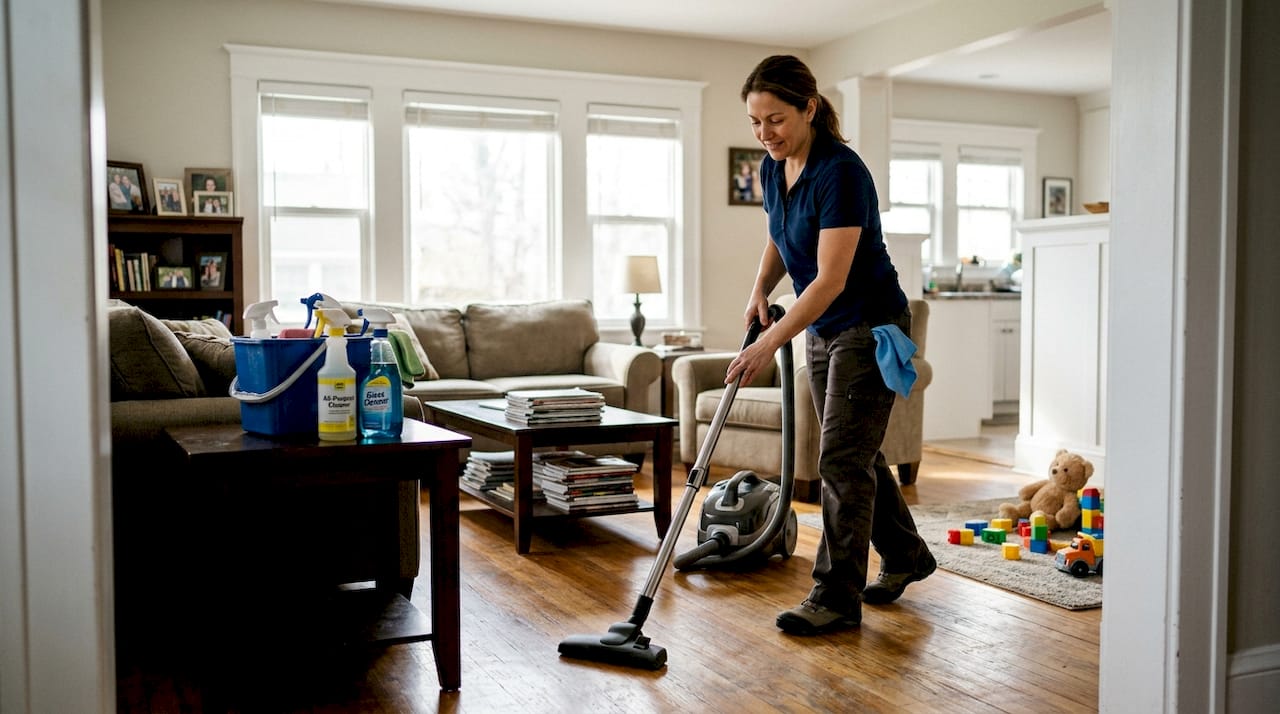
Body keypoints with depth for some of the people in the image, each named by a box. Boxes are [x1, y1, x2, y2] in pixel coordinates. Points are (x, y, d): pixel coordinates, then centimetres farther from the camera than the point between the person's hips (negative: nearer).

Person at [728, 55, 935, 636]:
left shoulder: (840, 171, -25)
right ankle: (905, 556, 35)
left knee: (841, 458, -7)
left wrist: (771, 341, -36)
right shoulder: (773, 169, 1)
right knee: (856, 453, 16)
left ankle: (836, 598, 3)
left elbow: (832, 279, -30)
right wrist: (760, 289, 0)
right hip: (824, 333, 9)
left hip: (869, 329, -9)